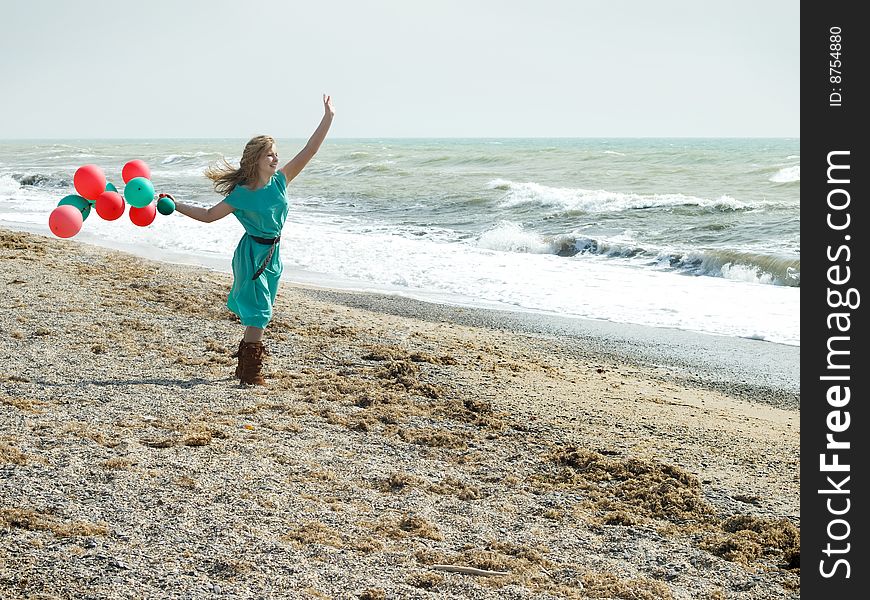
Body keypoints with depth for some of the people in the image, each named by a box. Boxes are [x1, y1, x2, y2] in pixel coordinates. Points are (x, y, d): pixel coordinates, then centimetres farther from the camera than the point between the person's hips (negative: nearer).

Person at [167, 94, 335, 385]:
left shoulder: (280, 181, -2)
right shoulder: (242, 194, -14)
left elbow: (308, 152, -5)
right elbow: (209, 215, -6)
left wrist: (327, 119, -10)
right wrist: (174, 205, -13)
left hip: (271, 252, 6)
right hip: (253, 254, -6)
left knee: (258, 314, 14)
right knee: (258, 312, -5)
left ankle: (245, 367, 27)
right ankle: (250, 372, 3)